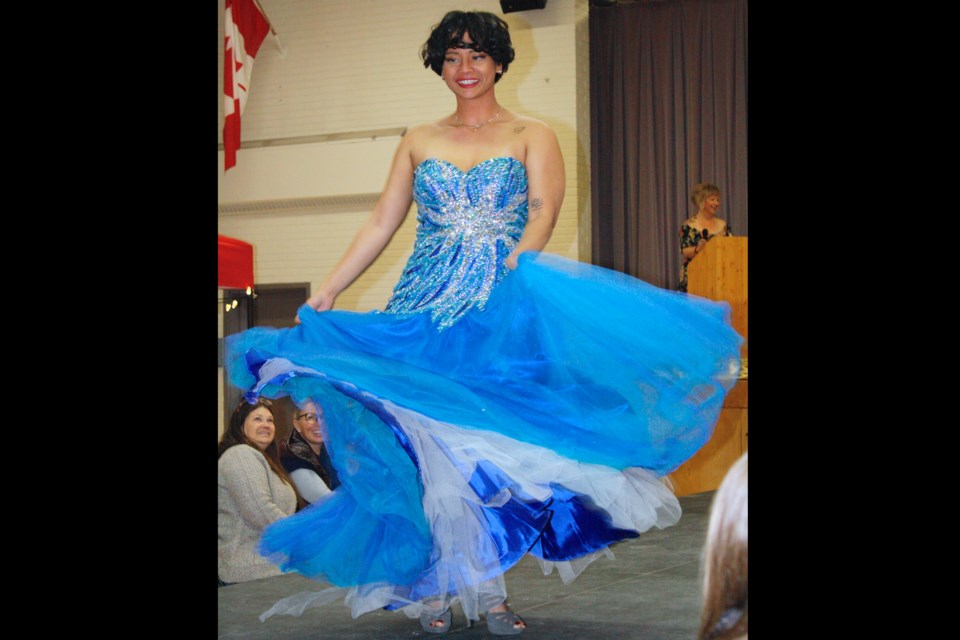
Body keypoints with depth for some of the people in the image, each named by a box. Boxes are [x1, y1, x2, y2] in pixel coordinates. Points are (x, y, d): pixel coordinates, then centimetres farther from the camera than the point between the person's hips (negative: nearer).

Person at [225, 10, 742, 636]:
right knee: (428, 443, -3)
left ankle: (491, 587, 1)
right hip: (427, 309, 2)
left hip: (504, 308, -2)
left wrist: (517, 264, -28)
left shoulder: (533, 136, 7)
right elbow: (381, 223, 12)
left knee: (498, 442, -5)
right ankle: (434, 584, 4)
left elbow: (544, 212, -8)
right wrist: (327, 291, 4)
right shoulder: (419, 141, 14)